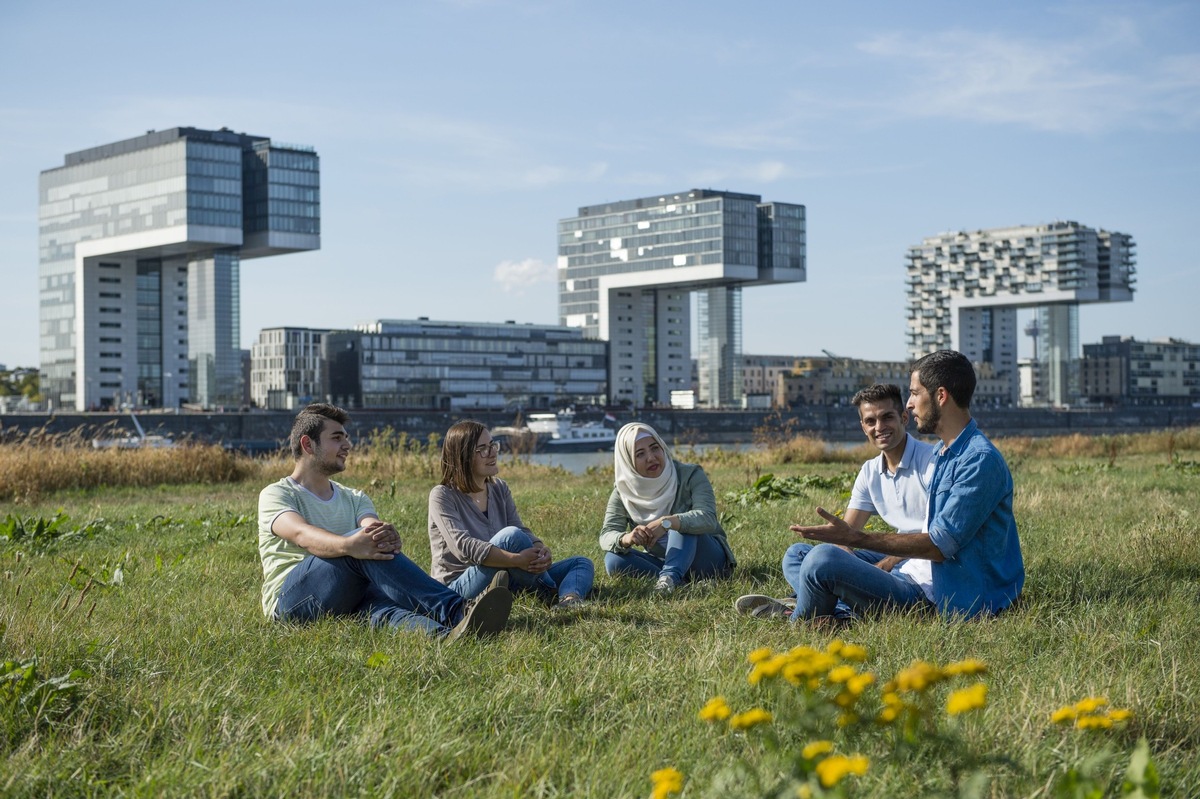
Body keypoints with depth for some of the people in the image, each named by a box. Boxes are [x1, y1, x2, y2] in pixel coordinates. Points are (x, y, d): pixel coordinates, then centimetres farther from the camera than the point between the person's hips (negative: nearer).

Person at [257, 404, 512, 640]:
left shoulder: (354, 499, 24)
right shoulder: (276, 495, 7)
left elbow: (373, 526, -2)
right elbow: (301, 534, -18)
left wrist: (387, 534, -30)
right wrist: (348, 546, -40)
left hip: (347, 599, 4)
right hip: (290, 599, -4)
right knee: (364, 544, -30)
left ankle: (447, 634, -69)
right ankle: (455, 611, -50)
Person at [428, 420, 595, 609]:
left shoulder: (500, 489, 12)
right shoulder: (442, 496, -9)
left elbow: (523, 531, 3)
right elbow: (462, 546, -24)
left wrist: (540, 550, -22)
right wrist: (516, 559, -33)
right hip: (459, 586, -8)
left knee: (582, 564, -3)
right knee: (511, 536, -33)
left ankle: (569, 600, -37)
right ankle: (550, 594, -15)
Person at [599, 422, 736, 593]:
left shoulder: (691, 475, -13)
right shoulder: (623, 491, -3)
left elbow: (708, 518, -29)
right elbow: (606, 536, -14)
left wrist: (667, 523, -46)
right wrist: (626, 538, -39)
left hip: (707, 559, -3)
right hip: (661, 562, 3)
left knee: (682, 522, -30)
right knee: (613, 560, -22)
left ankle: (669, 577, -51)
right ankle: (680, 583, -34)